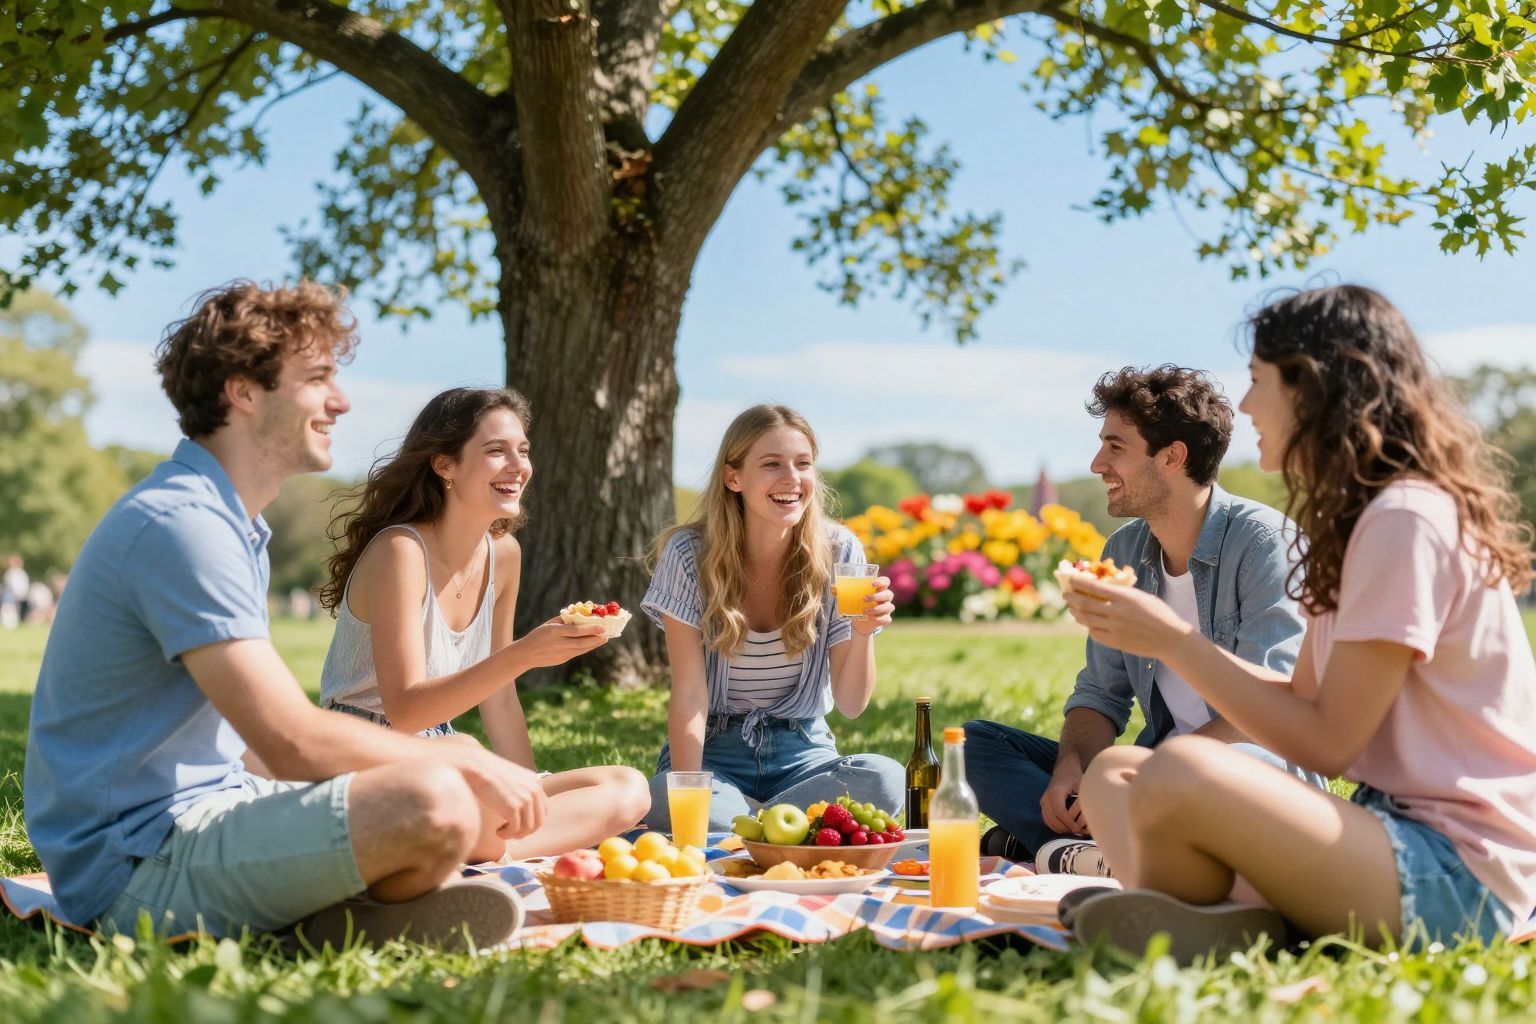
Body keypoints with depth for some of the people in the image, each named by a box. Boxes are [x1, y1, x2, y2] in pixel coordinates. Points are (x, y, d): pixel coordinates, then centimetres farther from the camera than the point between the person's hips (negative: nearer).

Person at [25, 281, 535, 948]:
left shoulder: (228, 520, 16)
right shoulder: (182, 524, -18)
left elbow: (267, 728, 14)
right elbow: (295, 742, -24)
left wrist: (462, 761, 3)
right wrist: (469, 763, -12)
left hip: (205, 811, 11)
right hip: (140, 860, -11)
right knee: (436, 803, -29)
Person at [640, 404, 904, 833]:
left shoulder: (838, 552, -6)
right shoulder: (690, 555, -10)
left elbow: (851, 704, -5)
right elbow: (689, 696, -13)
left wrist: (863, 634, -25)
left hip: (801, 752, 2)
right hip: (714, 750, -2)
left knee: (887, 780, -30)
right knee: (664, 804, -36)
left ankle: (743, 826, -14)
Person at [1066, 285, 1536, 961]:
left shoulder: (1407, 520, -16)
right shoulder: (1359, 515, 15)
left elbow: (1326, 743, -16)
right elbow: (1302, 700, 15)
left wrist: (1174, 641, -11)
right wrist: (1153, 632, 10)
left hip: (1458, 872, -11)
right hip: (1398, 830, 11)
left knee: (1181, 773, -33)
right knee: (1113, 773, 10)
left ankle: (1166, 943, -4)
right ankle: (1243, 929, -17)